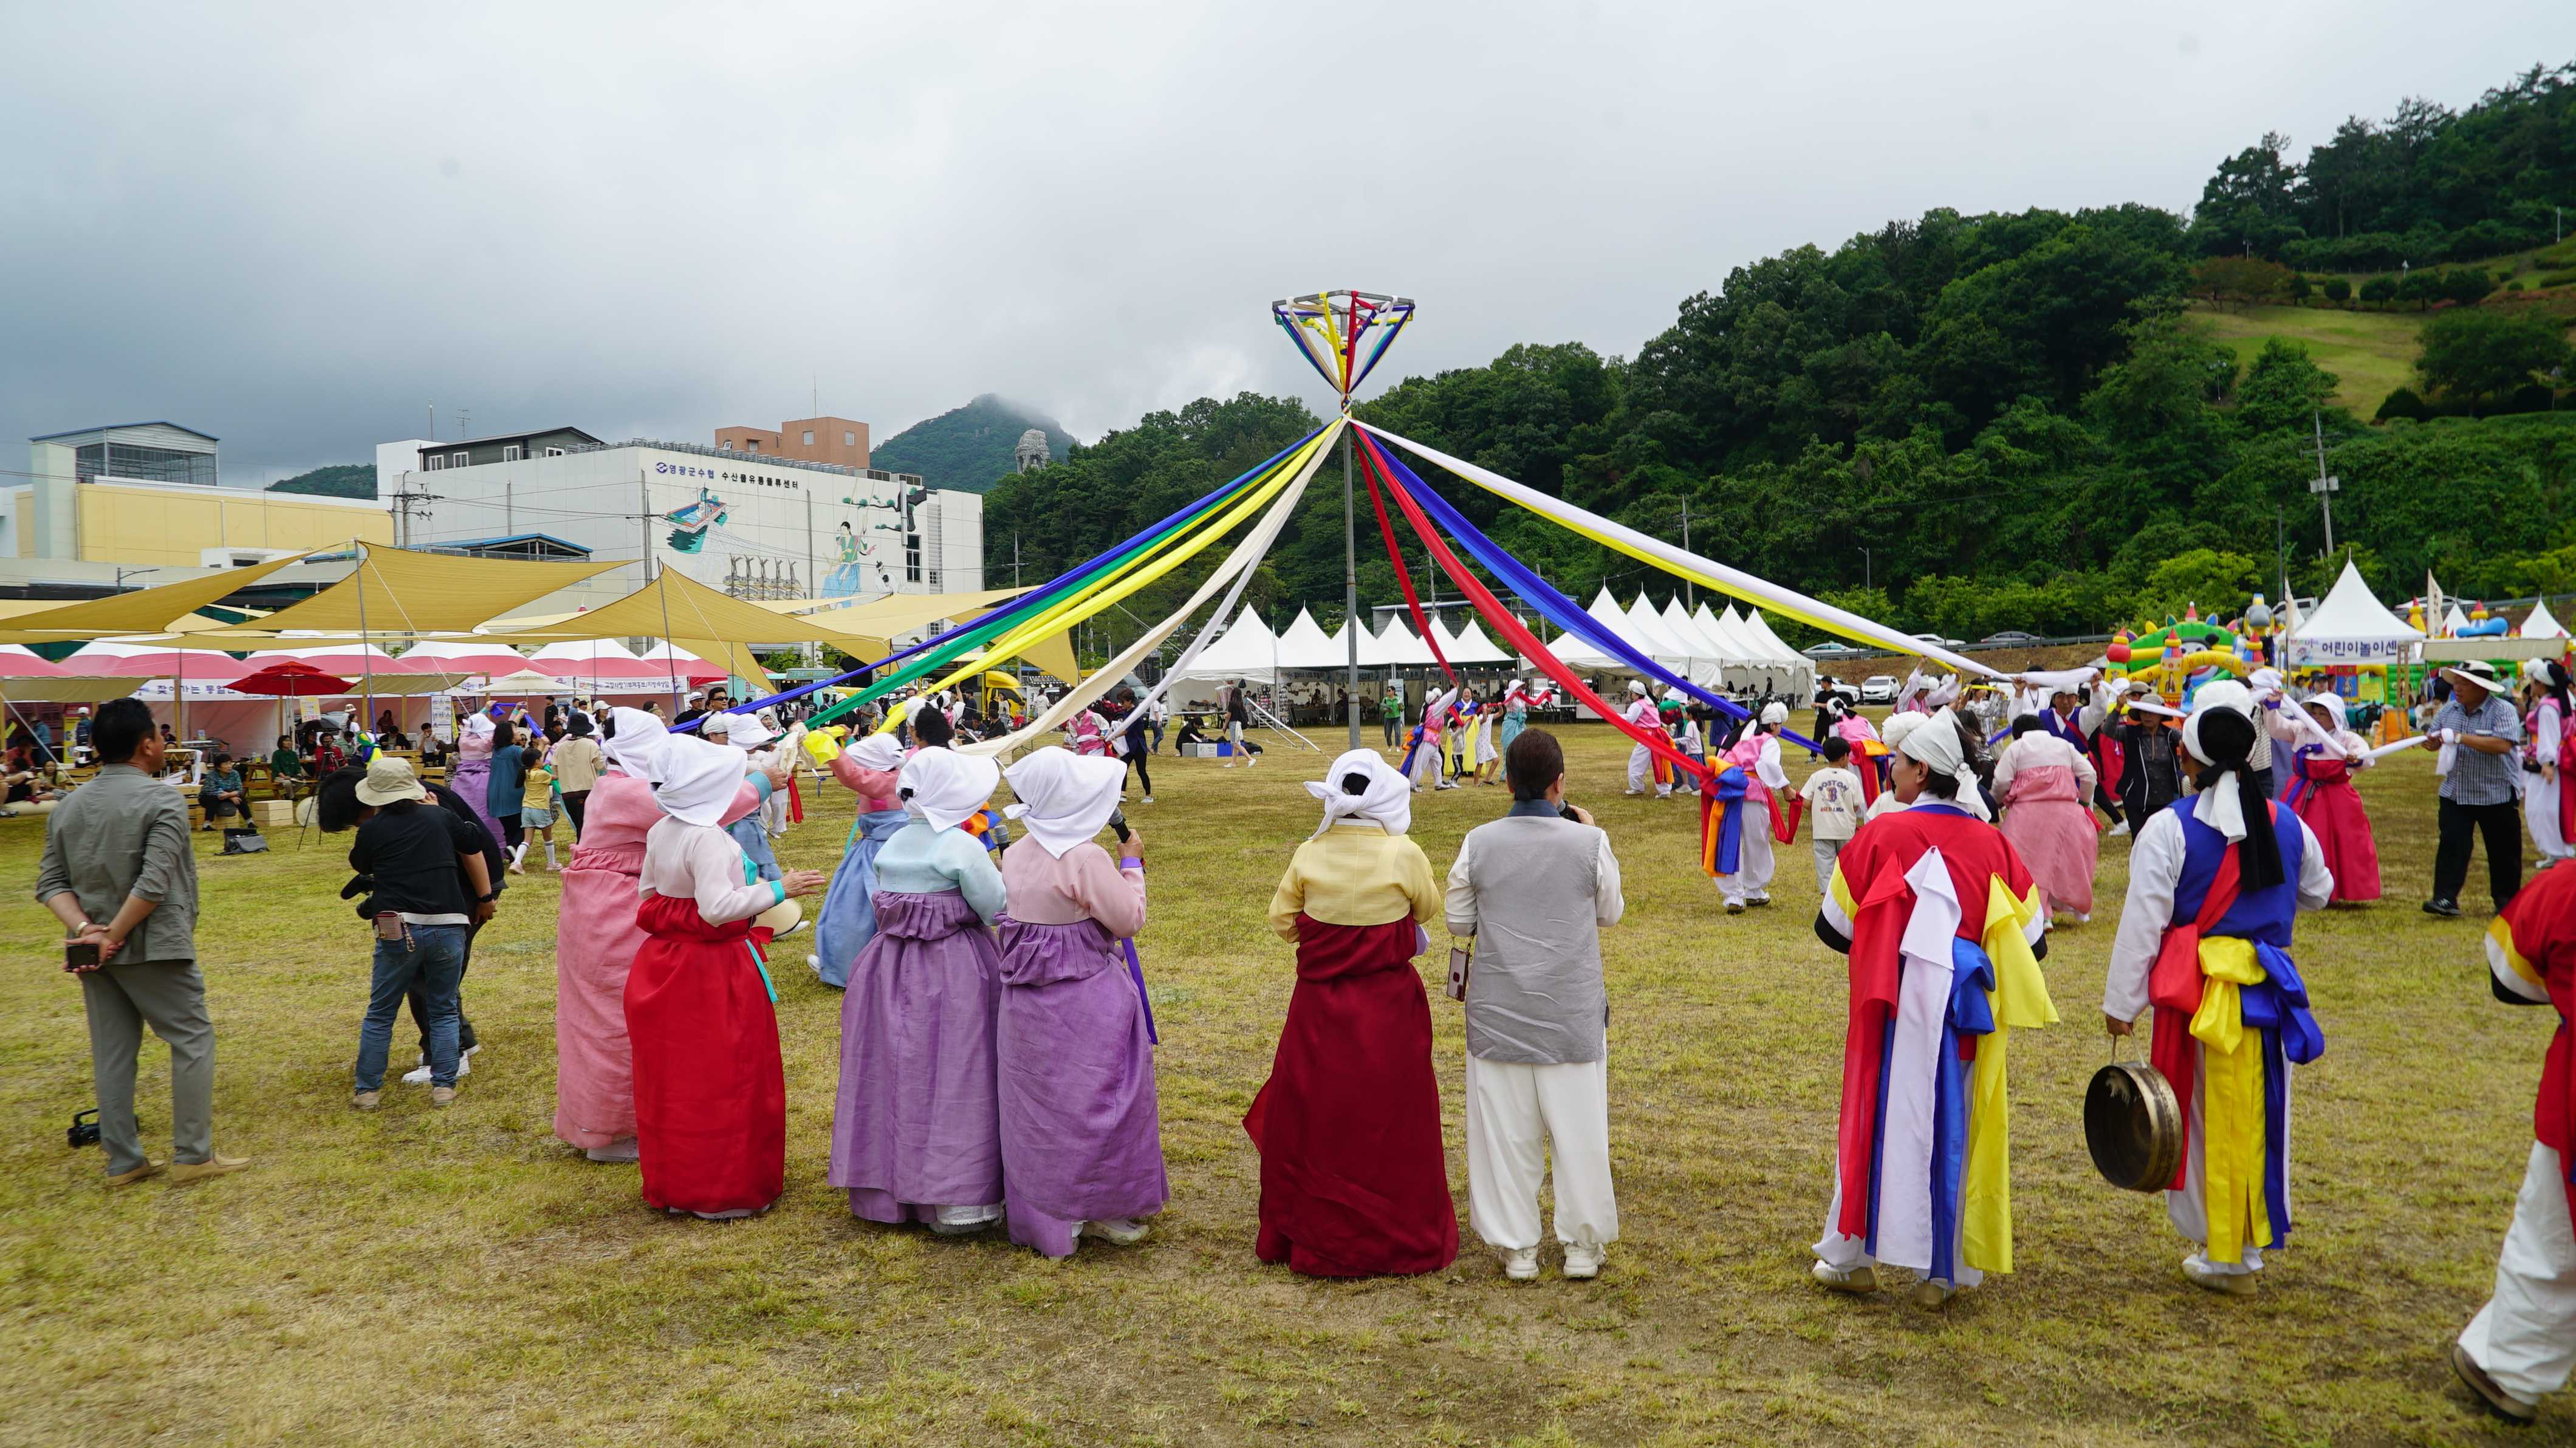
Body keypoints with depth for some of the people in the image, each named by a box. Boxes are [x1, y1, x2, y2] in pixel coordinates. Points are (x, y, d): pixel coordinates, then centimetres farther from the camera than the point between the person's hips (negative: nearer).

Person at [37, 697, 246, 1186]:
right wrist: (115, 935, -14)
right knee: (193, 1041, 4)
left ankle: (123, 1162, 17)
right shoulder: (162, 799, -13)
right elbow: (154, 884, -22)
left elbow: (50, 883, 4)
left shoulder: (69, 806, 9)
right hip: (154, 948, -7)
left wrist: (84, 927, -7)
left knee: (112, 1054, 12)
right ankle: (192, 1156, 4)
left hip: (93, 951, 7)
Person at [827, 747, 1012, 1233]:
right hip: (954, 976, -6)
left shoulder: (892, 844, 5)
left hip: (891, 969, 6)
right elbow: (998, 911, -10)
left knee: (896, 1073, 14)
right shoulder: (962, 847, -15)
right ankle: (956, 1197, 3)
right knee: (952, 1078, 0)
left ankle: (886, 1187, 25)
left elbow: (885, 905, 11)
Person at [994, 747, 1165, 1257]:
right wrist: (1132, 863, -2)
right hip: (1086, 1001, -7)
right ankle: (1100, 1209, 17)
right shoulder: (1086, 857, -19)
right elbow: (1130, 920, -13)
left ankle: (1042, 1213, 25)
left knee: (1038, 1104, 14)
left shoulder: (1016, 856, 3)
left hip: (1027, 1000, 7)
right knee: (1092, 1101, 7)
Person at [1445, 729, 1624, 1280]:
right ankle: (1582, 1245, 22)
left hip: (1499, 1011, 1)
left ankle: (1517, 1248, 18)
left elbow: (1459, 922, 1)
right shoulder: (1589, 842, -10)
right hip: (1572, 1011, 0)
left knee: (1506, 1127, 10)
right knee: (1577, 1125, 11)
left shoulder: (1479, 843, -8)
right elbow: (1610, 914, 6)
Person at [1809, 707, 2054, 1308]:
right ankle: (1945, 1271, 17)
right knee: (1957, 1126, 10)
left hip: (1896, 1007, -3)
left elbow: (1834, 925, 1)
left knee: (1881, 1117, 9)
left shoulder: (1882, 835, -8)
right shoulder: (1992, 843, 1)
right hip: (1967, 1012, 3)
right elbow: (2031, 939, 4)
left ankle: (1853, 1257, 18)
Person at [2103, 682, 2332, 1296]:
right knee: (2256, 1117, 15)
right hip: (2268, 989, 4)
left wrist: (2121, 1003, -5)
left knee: (2213, 1120, 7)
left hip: (2198, 993, -4)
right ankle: (2253, 1242, 26)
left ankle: (2226, 1256, 16)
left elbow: (2142, 924, -12)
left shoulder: (2169, 829, -14)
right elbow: (2317, 893, 19)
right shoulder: (2287, 824, 1)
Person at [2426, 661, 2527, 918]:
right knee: (2451, 845, -5)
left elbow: (2502, 744, -27)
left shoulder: (2502, 711, -12)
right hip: (2455, 793, 4)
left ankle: (2506, 900, 25)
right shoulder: (2449, 711, 6)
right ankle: (2445, 899, -8)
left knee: (2503, 851, 9)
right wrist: (2432, 742, -9)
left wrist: (2461, 738, -27)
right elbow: (2434, 740, 16)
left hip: (2495, 794, -4)